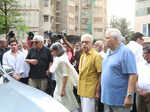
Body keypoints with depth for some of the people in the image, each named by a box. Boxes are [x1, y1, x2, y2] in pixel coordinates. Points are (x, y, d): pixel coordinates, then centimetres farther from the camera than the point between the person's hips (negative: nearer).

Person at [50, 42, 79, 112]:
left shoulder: (62, 60, -20)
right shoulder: (57, 59, 9)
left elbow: (65, 75, -23)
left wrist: (63, 89, -23)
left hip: (65, 84, -10)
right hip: (59, 84, 10)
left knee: (70, 105, -1)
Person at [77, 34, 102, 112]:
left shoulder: (96, 56, -13)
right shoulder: (82, 56, 13)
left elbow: (101, 75, -16)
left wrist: (98, 91, -18)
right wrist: (80, 87, 16)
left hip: (90, 91, -8)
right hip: (82, 90, 8)